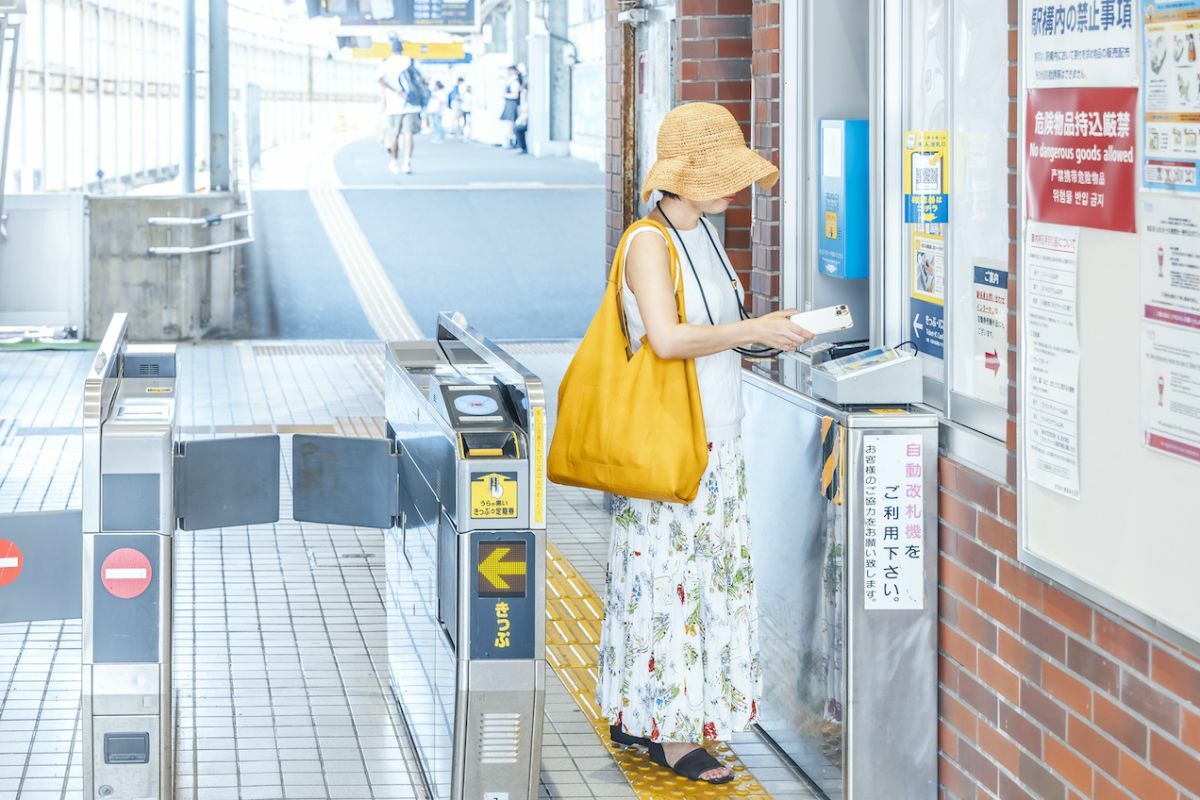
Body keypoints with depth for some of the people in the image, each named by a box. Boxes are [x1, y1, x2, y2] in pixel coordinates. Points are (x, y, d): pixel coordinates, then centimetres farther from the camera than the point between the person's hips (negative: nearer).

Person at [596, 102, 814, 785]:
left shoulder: (705, 233, 13)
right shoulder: (650, 242, -14)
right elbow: (667, 338, -25)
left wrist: (772, 331, 7)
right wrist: (753, 331, -21)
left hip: (715, 438, 9)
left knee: (707, 575, 11)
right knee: (669, 575, -4)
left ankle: (634, 716, 20)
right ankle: (671, 732, 1)